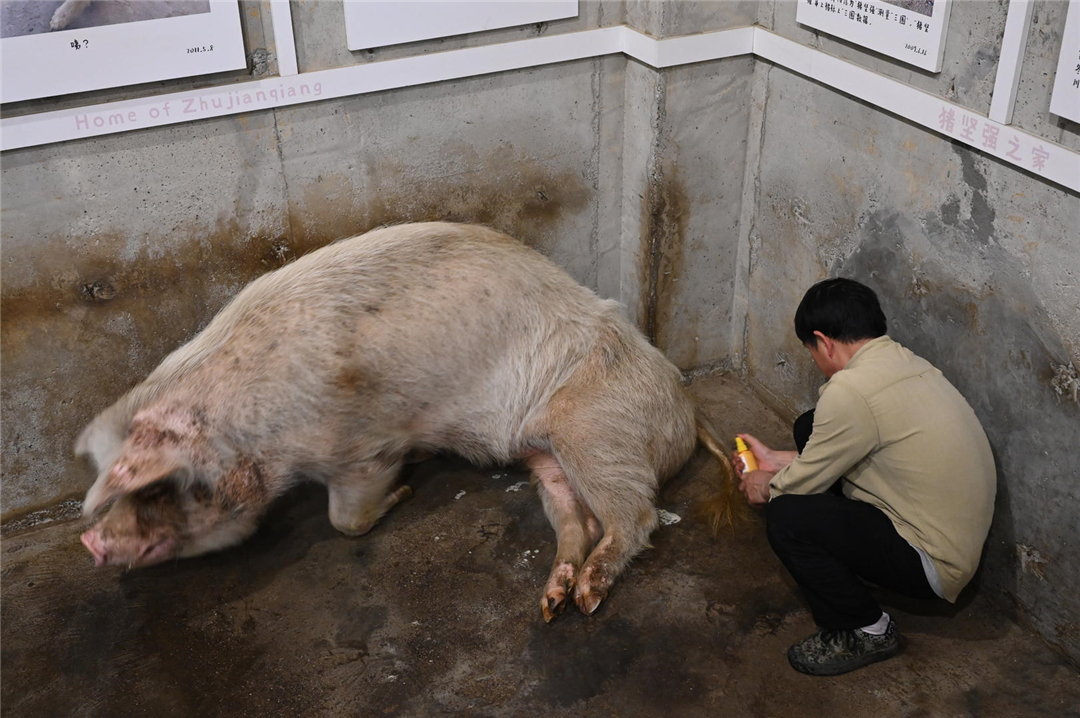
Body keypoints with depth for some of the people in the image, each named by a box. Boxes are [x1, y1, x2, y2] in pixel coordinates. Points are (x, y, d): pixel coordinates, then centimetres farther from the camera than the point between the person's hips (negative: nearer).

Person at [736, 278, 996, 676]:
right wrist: (777, 461, 21)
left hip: (934, 565, -9)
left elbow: (808, 480, -12)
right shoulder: (908, 363, 3)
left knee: (786, 517, -20)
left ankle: (868, 632, 0)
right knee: (809, 428, 9)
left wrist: (766, 488, 9)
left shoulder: (851, 389, -26)